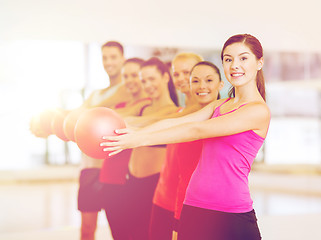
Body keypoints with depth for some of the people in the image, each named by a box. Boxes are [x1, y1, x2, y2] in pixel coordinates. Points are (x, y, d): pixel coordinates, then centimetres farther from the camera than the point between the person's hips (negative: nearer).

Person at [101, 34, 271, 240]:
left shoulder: (259, 110, -8)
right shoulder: (219, 106, 17)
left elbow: (197, 130, -16)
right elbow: (173, 122, 5)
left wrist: (141, 139, -19)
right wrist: (132, 134, -9)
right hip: (194, 208, 6)